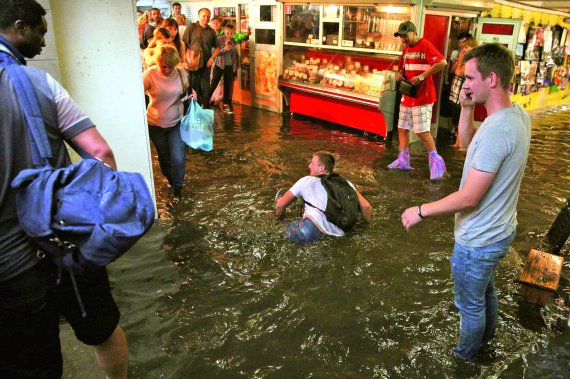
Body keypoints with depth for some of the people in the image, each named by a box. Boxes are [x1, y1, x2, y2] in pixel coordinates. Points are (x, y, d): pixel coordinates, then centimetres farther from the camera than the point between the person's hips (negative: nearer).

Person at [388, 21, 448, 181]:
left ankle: (435, 161, 1)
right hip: (407, 95, 9)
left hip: (422, 96, -8)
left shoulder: (425, 45, -12)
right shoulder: (406, 49, 13)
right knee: (402, 128, 10)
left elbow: (442, 62, -22)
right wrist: (399, 74, 2)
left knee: (422, 131, -11)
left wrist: (422, 76, -24)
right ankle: (403, 160, 20)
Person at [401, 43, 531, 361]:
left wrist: (420, 211, -18)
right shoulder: (518, 113, -4)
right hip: (499, 231, 9)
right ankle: (486, 337, 56)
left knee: (470, 304, 17)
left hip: (478, 241, -9)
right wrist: (467, 108, -5)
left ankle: (466, 354, 42)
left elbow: (469, 198, -29)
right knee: (486, 291, 32)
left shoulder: (496, 130, -33)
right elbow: (468, 143, 11)